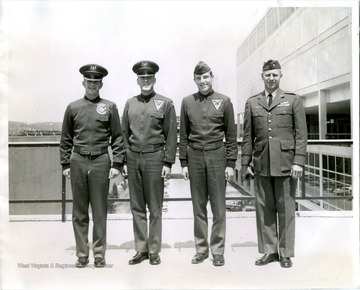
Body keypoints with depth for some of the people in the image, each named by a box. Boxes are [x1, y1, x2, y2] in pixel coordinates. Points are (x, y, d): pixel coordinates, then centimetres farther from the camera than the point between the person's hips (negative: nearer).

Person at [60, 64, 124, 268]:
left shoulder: (110, 107, 4)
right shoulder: (73, 107, 8)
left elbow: (118, 138, 2)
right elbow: (66, 139, 11)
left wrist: (117, 164, -5)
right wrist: (65, 164, 6)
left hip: (100, 162, -2)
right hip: (78, 162, 2)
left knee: (100, 212, 5)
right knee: (79, 213, 8)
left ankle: (99, 254, 18)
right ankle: (82, 254, 20)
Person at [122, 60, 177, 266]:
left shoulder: (166, 103, 1)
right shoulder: (130, 103, 11)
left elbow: (171, 135, -2)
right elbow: (124, 134, 12)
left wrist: (168, 162, -8)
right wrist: (123, 160, 6)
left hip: (154, 158, -3)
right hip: (133, 158, 4)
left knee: (155, 208, 4)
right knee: (137, 207, 9)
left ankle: (154, 250, 17)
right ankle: (141, 249, 21)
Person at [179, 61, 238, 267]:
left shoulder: (224, 101, 3)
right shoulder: (187, 102, 8)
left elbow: (231, 135, 3)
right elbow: (183, 135, 9)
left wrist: (231, 163, -2)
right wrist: (184, 162, 4)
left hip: (217, 156, -1)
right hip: (195, 157, 2)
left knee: (218, 207, 3)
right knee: (198, 207, 8)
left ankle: (218, 251, 16)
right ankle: (201, 249, 20)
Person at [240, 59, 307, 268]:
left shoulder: (293, 101, 7)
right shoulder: (252, 103, 12)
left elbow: (301, 134, 1)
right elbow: (248, 136, 10)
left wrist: (299, 161, -8)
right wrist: (245, 163, 6)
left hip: (285, 163, -2)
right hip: (262, 164, 2)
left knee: (286, 209, 4)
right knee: (264, 209, 6)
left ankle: (286, 253, 18)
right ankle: (269, 251, 19)